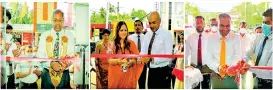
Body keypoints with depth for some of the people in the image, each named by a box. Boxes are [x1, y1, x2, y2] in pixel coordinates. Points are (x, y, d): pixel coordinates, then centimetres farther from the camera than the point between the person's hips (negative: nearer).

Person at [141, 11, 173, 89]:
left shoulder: (166, 34, -11)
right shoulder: (147, 34, 9)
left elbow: (168, 56, -17)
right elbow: (143, 51, 6)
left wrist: (153, 59, -30)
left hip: (162, 71, -6)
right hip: (151, 71, 6)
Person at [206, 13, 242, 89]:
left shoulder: (236, 38, -1)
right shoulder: (211, 38, -1)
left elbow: (238, 57, -10)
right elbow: (209, 59, -6)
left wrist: (232, 67, -32)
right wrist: (218, 67, -27)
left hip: (231, 77, 0)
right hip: (216, 77, 0)